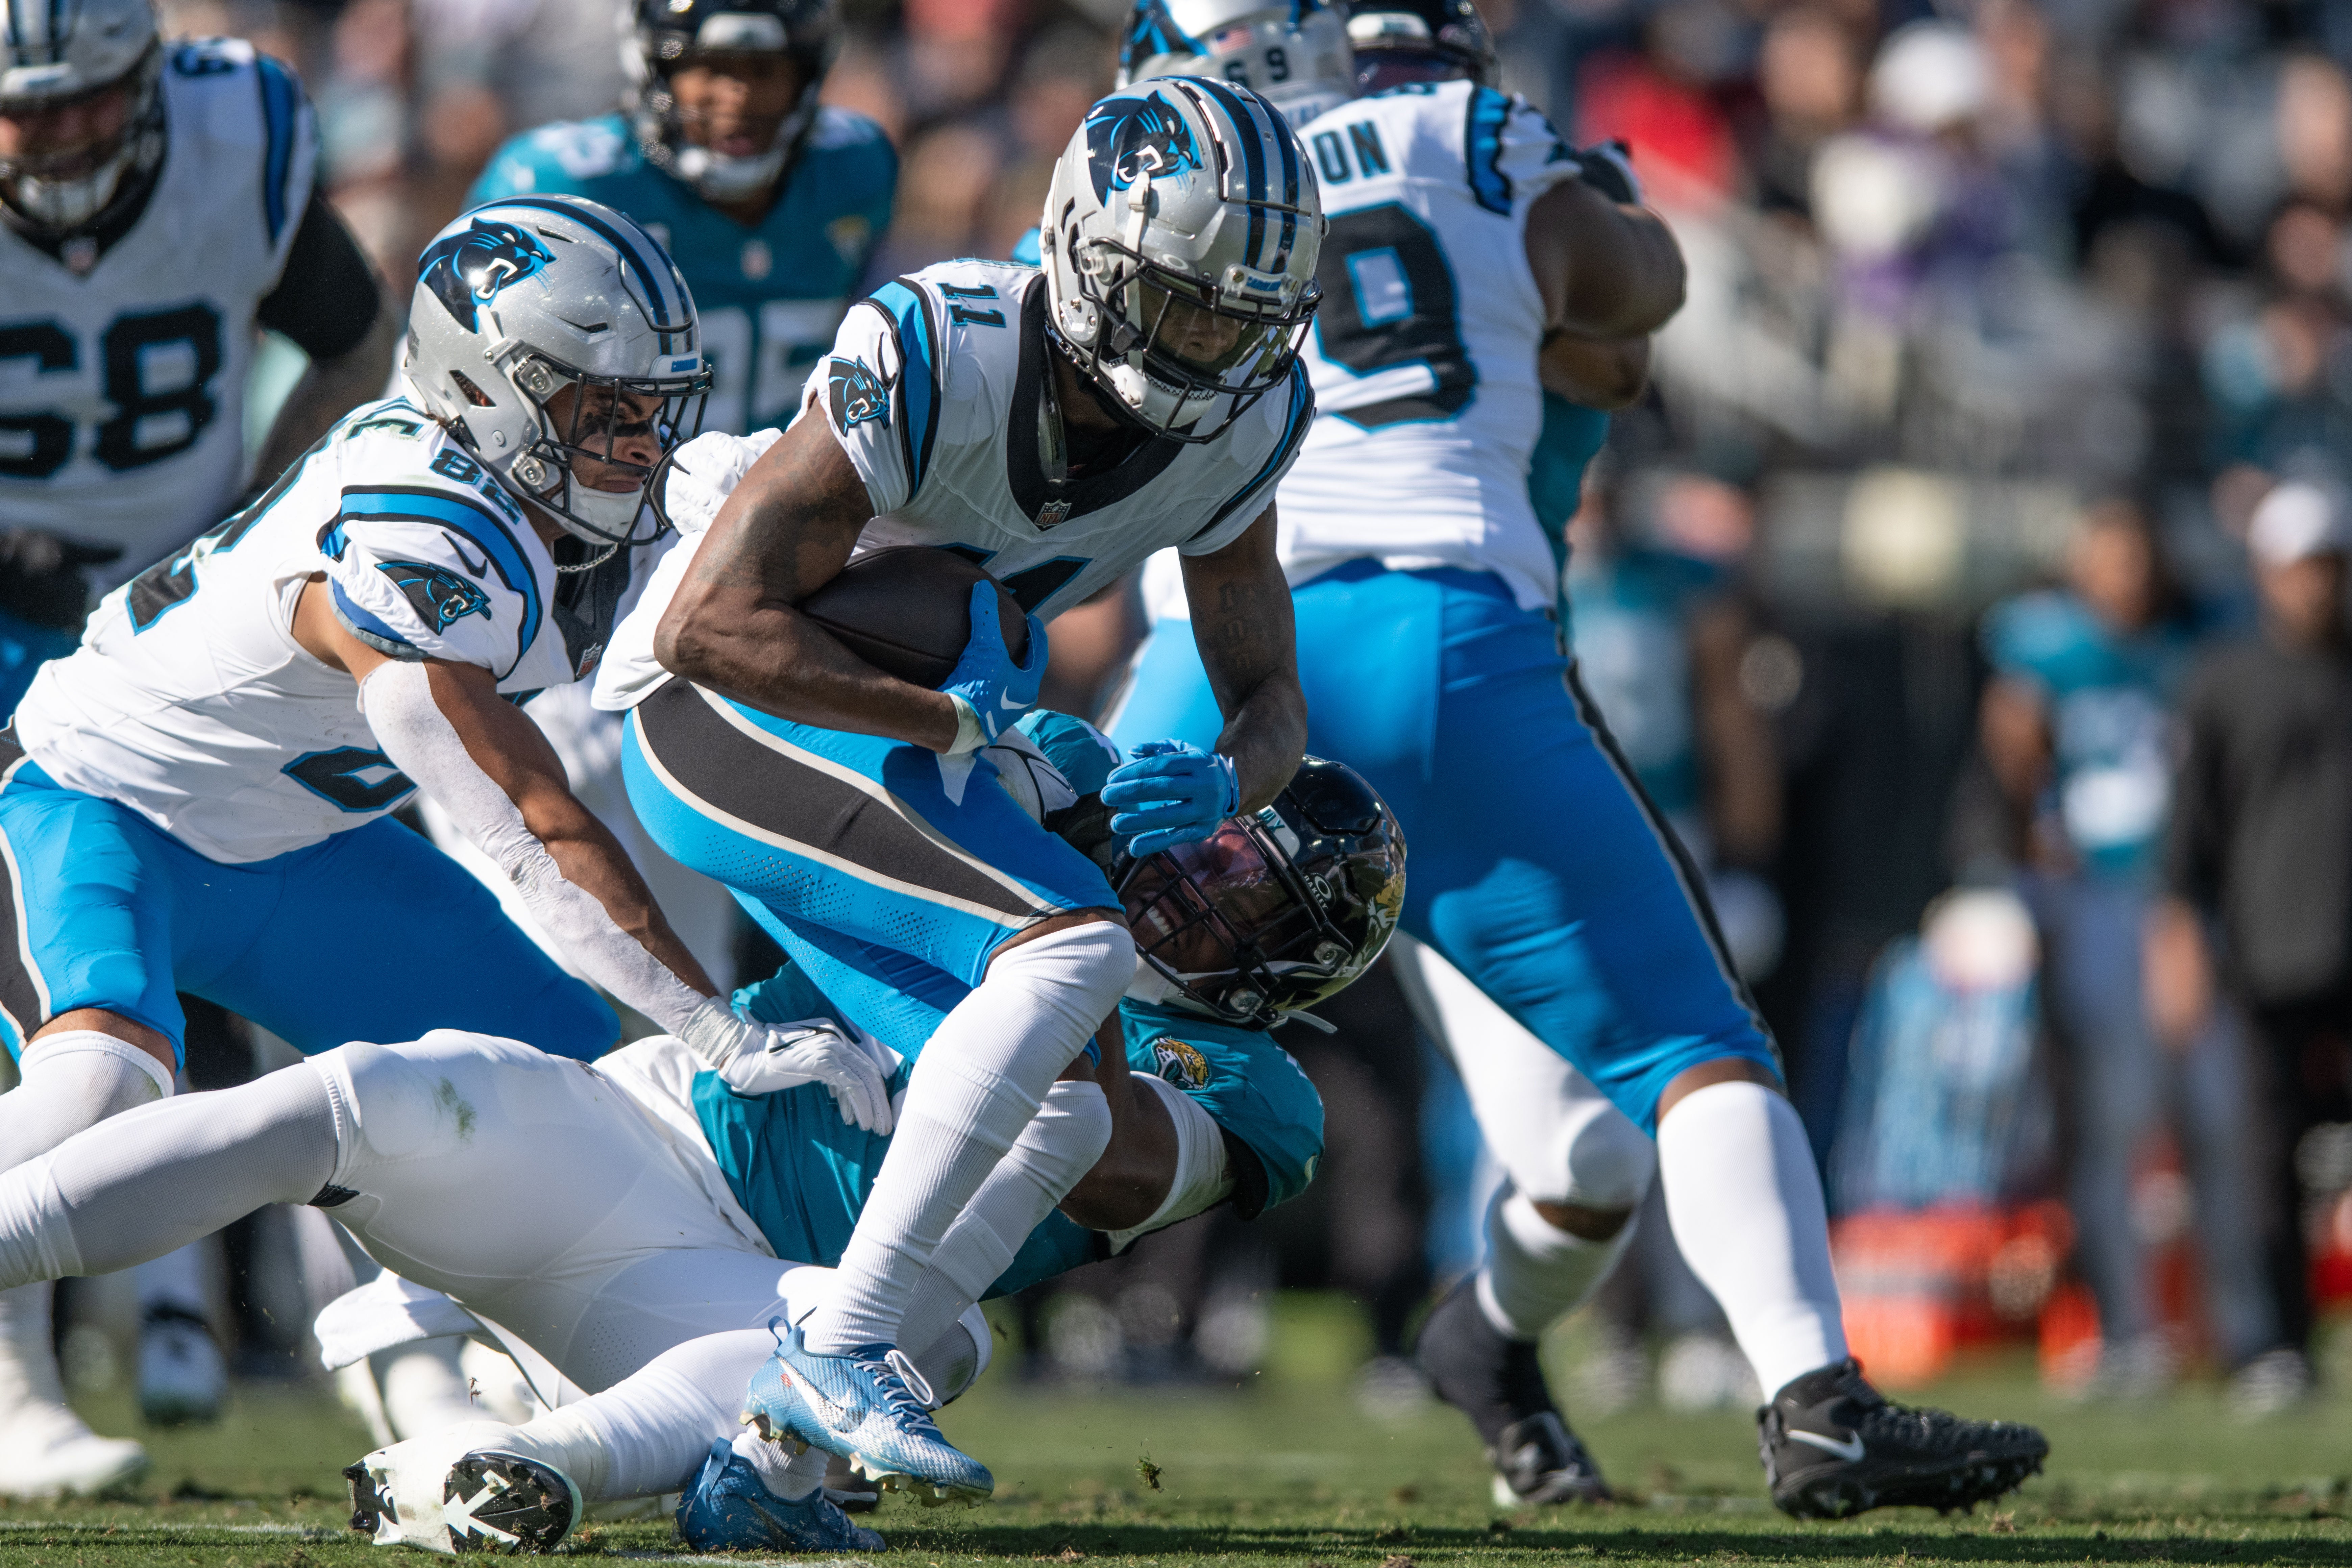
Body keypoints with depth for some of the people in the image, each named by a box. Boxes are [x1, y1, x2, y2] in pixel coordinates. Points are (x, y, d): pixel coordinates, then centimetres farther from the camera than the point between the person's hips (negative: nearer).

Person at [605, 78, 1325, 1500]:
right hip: (722, 709, -8)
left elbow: (1272, 697, 0)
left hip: (892, 737, 8)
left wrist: (1226, 783, -23)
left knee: (1067, 1105, 5)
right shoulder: (939, 361, -28)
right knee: (1077, 947, -25)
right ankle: (842, 1354, -25)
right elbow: (710, 625, -28)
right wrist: (952, 717, -24)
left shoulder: (1239, 422, -7)